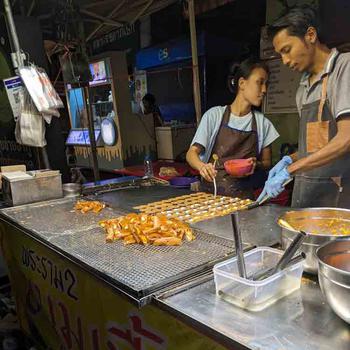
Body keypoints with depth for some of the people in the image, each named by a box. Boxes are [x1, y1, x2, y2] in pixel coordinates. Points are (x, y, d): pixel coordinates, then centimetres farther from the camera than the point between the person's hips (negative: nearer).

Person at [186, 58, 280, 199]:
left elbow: (266, 162, 14)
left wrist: (256, 165, -9)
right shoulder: (214, 115, -2)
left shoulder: (263, 123, 4)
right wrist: (202, 166, -24)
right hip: (211, 191, -1)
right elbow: (192, 152, -3)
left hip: (244, 196, 1)